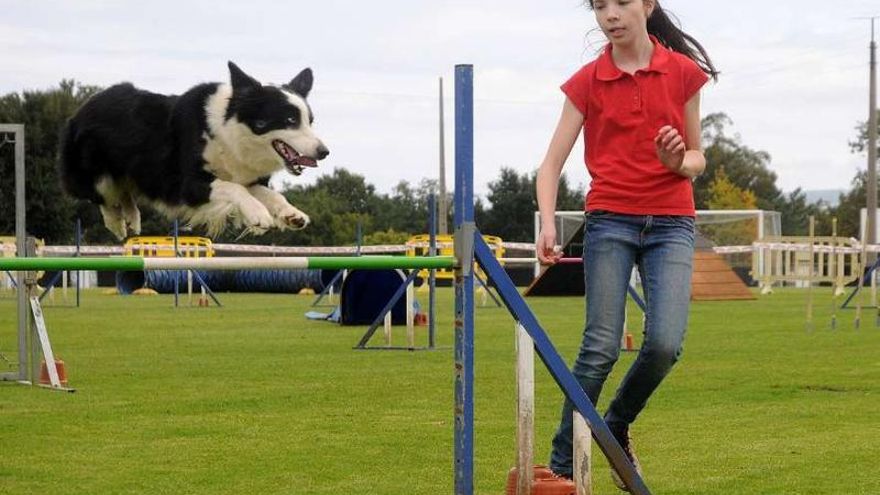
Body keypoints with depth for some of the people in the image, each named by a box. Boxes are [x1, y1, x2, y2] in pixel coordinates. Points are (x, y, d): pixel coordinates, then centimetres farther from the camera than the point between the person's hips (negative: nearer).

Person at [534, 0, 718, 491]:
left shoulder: (683, 73, 3)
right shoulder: (587, 81, 2)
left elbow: (697, 159, 10)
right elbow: (552, 163, -2)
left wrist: (679, 162, -14)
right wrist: (548, 224, -18)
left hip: (671, 224, 1)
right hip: (610, 221, -1)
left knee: (665, 344, -15)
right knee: (601, 347, -8)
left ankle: (617, 425, 14)